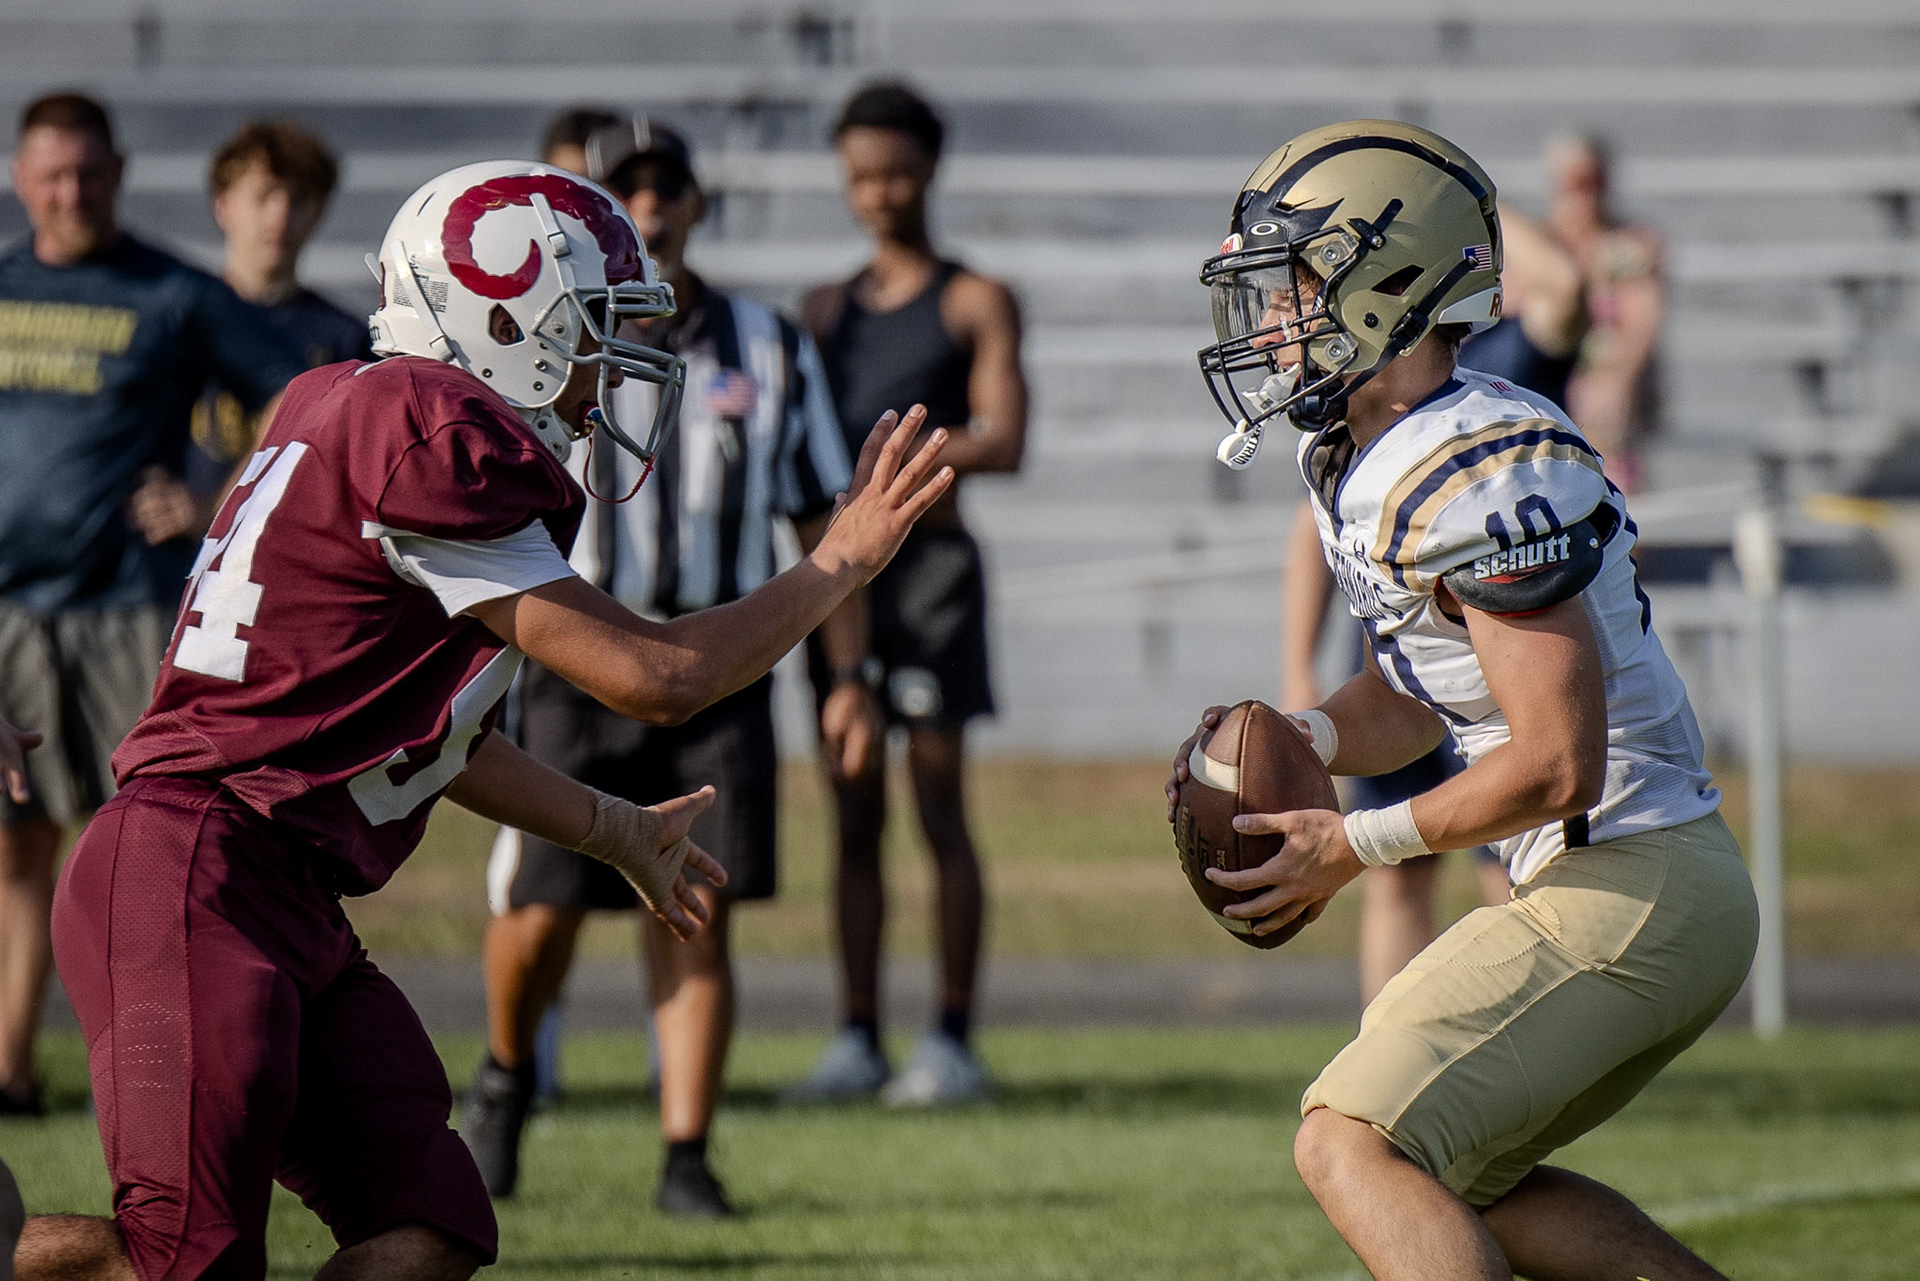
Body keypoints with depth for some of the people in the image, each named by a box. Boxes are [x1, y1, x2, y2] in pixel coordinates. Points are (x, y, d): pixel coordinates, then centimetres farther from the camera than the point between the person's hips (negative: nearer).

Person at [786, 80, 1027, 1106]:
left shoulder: (976, 304, 2)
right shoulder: (826, 310, 17)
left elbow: (1003, 443, -10)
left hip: (928, 557, -5)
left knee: (938, 800, -6)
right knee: (854, 809, 4)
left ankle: (953, 1041, -5)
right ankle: (858, 1039, 6)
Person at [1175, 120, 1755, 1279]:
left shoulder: (1481, 476, -21)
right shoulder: (1362, 467, 10)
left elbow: (1556, 765, -23)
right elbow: (1415, 699, 22)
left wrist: (1355, 846, -13)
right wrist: (1295, 740, 1)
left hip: (1629, 893, -11)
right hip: (1640, 890, 11)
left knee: (1354, 1147, -14)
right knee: (1465, 1179, 22)